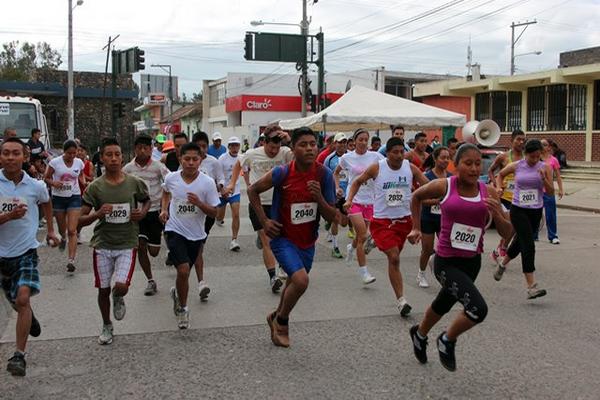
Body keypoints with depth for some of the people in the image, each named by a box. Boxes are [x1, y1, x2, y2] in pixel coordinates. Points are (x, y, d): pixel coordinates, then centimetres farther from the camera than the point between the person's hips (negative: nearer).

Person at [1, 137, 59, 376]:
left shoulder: (36, 186, -5)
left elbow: (46, 203, 20)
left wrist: (51, 230, 22)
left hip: (26, 251, -1)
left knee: (23, 298, -21)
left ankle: (19, 355, -15)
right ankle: (30, 318, 55)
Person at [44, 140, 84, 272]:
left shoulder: (79, 163, -1)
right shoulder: (55, 162, -8)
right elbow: (46, 178, -1)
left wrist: (84, 185, -1)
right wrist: (54, 183, -21)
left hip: (74, 197, 0)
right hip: (58, 197, 0)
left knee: (72, 230, -12)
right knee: (62, 228, 16)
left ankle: (71, 260, -14)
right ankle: (63, 238, 55)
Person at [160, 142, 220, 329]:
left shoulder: (207, 183, -12)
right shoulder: (171, 178, -7)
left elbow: (214, 212, -8)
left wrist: (199, 203, -25)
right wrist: (164, 209, 2)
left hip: (196, 234, 1)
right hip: (175, 230, -1)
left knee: (184, 272, 16)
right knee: (184, 270, -18)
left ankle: (177, 293, 49)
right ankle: (182, 308, 3)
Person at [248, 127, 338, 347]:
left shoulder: (324, 175, -11)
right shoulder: (282, 173, -18)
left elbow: (332, 217, -7)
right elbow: (252, 190, -2)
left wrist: (319, 197, -25)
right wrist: (264, 220, -7)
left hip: (308, 241, 5)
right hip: (283, 238, -4)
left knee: (294, 282, 20)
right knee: (301, 280, -22)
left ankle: (277, 318, 49)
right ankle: (281, 320, 6)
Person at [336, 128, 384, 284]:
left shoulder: (375, 156, 0)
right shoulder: (347, 158, 1)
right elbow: (336, 173, 17)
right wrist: (338, 187, 3)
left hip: (370, 201, 2)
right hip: (353, 200, -2)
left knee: (361, 236, 13)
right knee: (363, 236, -14)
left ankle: (351, 248, 50)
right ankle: (363, 272, -6)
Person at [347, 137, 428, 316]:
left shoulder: (411, 168, -2)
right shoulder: (376, 168, -8)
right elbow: (357, 182, 6)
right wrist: (349, 199, -7)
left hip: (404, 219, 4)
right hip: (382, 220, -4)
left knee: (393, 258, 15)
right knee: (394, 258, -13)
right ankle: (400, 300, -11)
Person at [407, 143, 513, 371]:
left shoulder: (488, 192, -4)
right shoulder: (443, 186, -12)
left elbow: (507, 233, -3)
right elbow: (416, 197, 9)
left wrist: (496, 213, -21)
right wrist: (416, 228, 7)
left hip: (472, 262, 5)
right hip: (446, 262, -5)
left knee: (444, 305, 27)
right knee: (478, 309, -23)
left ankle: (419, 334, 58)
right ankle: (447, 341, 7)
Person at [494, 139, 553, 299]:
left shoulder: (545, 168, -2)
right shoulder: (516, 166, -4)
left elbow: (551, 193, -3)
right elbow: (500, 175, 17)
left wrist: (544, 179, -19)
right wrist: (499, 188, 1)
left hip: (536, 211, 3)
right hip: (518, 210, -3)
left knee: (521, 241, 19)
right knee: (529, 245, -15)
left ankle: (503, 263, 50)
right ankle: (531, 286, -17)